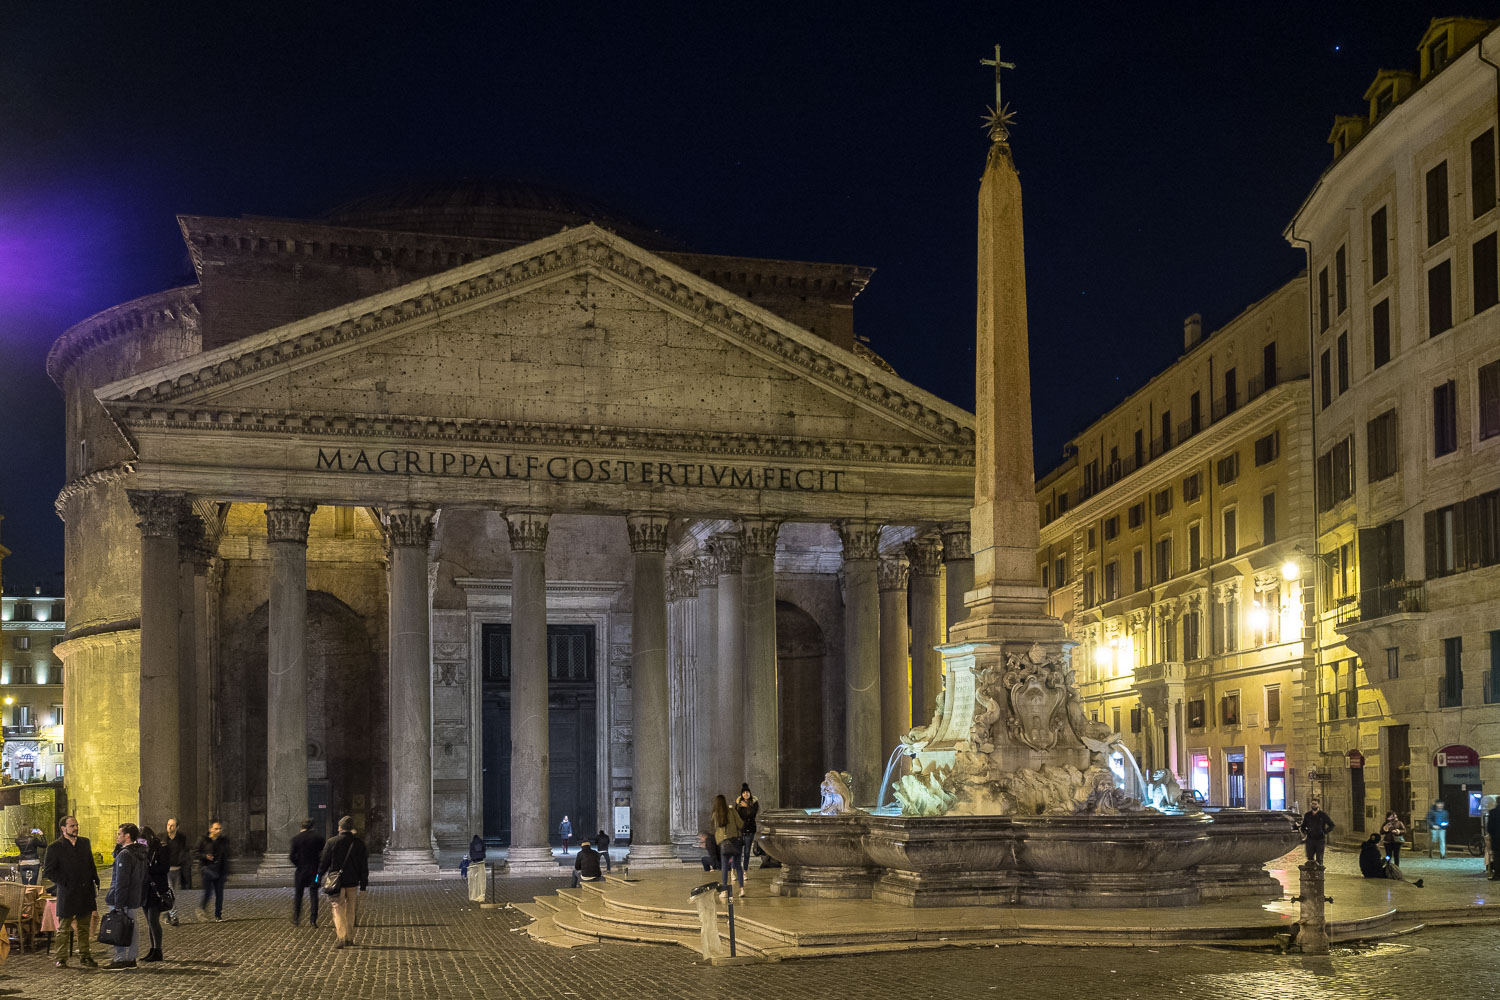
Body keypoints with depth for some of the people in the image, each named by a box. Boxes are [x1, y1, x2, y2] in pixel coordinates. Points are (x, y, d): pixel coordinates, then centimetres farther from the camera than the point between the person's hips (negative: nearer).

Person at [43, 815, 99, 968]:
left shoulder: (85, 842, 9)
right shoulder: (55, 847, -6)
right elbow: (48, 871, -7)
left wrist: (95, 882, 6)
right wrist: (65, 883, -13)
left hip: (85, 892, 4)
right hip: (67, 894, -4)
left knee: (84, 927, 11)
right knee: (64, 928, 3)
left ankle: (84, 955, 19)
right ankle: (61, 958, 11)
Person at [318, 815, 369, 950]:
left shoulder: (332, 842, -6)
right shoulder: (359, 843, 1)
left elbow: (324, 861, 1)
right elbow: (364, 866, 4)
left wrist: (319, 876, 16)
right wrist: (363, 884, 10)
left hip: (337, 882, -3)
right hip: (353, 882, 3)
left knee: (338, 910, 0)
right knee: (350, 911, 14)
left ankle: (341, 937, -14)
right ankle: (349, 938, 19)